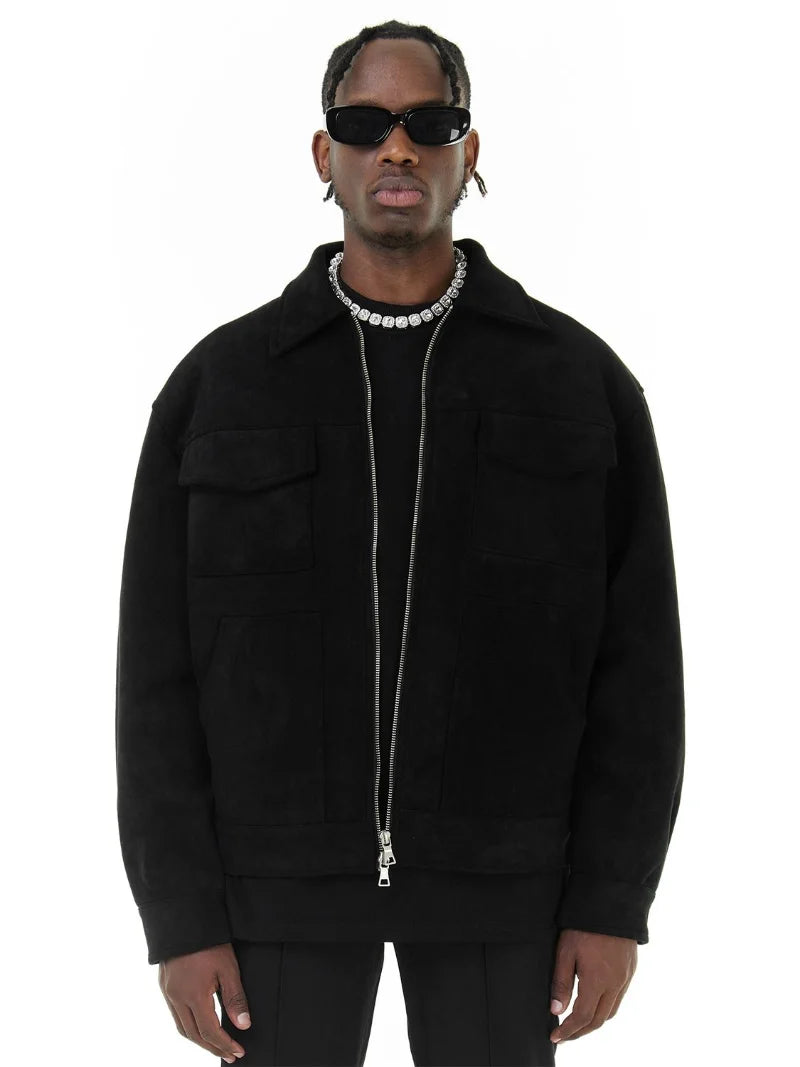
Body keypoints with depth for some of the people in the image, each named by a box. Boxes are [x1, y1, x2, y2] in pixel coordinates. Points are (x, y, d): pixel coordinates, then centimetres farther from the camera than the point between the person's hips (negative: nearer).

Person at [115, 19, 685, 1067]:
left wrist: (615, 900, -7)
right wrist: (179, 917, -8)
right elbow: (164, 669, -3)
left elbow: (633, 655, -2)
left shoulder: (582, 382, -2)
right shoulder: (216, 384, -3)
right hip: (283, 864, 0)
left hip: (493, 865, 0)